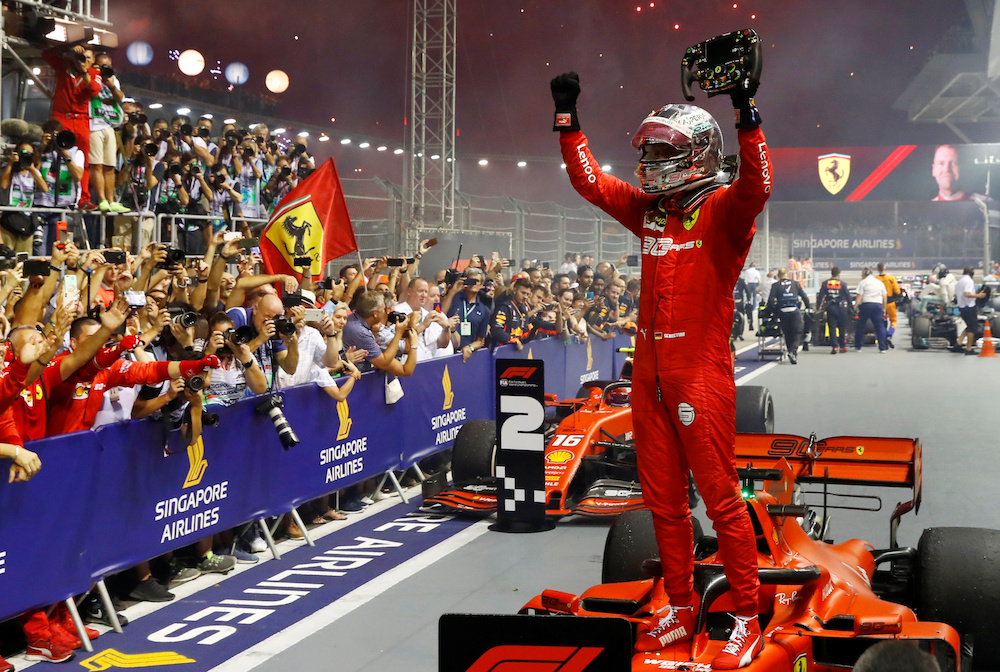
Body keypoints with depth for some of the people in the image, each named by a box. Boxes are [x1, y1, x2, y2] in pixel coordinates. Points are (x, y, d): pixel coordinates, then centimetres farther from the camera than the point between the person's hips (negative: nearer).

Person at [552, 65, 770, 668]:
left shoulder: (722, 209, -7)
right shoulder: (649, 210, 12)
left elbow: (756, 189, -29)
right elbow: (590, 179, 22)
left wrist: (746, 112, -36)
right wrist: (568, 116, 20)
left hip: (701, 374, -7)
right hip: (650, 372, 7)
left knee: (721, 498, -3)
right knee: (664, 500, 13)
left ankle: (747, 620, 8)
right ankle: (680, 610, 26)